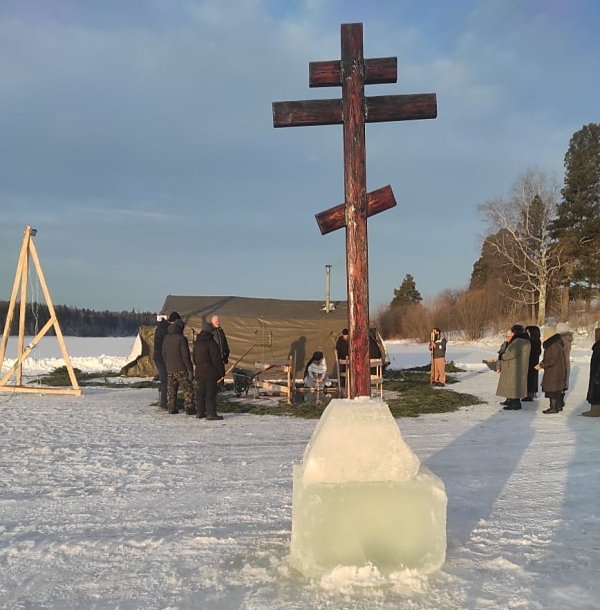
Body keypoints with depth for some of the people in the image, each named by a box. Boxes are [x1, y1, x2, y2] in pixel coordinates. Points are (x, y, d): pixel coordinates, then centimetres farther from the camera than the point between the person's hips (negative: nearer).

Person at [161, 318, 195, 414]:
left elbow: (164, 355, 15)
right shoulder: (181, 338, -14)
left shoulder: (166, 338, 8)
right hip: (181, 369, -7)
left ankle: (171, 408, 16)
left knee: (171, 389, 13)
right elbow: (185, 356, -16)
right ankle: (189, 408, -2)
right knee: (188, 389, 0)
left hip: (170, 369, 7)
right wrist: (190, 370, -12)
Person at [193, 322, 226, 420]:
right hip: (210, 373, -7)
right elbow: (216, 359, -16)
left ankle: (200, 412, 18)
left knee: (200, 393, 13)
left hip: (199, 372, 7)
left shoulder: (196, 343, 10)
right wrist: (221, 372, -9)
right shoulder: (211, 342, -16)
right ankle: (211, 413, -4)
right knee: (210, 393, -4)